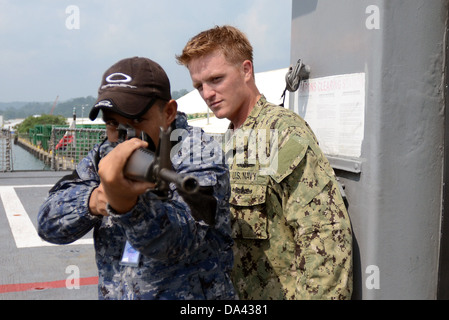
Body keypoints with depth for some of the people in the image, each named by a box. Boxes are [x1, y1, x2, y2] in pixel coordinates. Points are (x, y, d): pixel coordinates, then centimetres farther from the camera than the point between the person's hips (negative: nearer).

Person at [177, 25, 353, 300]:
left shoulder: (283, 131, -17)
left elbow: (327, 234, -22)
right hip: (238, 293, 8)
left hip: (280, 291, -8)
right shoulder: (233, 139, 9)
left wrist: (314, 295, -25)